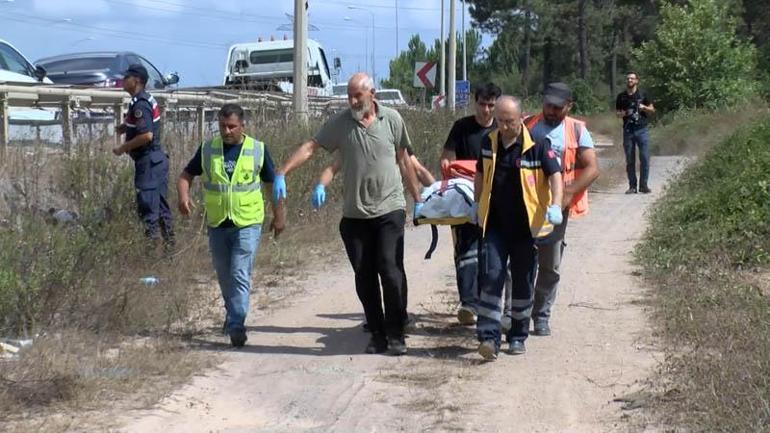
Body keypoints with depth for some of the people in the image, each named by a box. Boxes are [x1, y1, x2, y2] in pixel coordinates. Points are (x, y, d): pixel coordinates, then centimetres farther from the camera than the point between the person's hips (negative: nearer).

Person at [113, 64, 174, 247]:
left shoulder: (140, 104, -18)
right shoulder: (148, 99, 13)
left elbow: (146, 135, -26)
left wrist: (123, 148, -16)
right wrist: (125, 126, 11)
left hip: (148, 161, -10)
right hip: (157, 158, 10)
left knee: (147, 204, -5)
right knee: (160, 203, 15)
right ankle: (168, 240, 22)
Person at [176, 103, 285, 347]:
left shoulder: (257, 150, -2)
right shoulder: (208, 149, 1)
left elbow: (272, 183, 7)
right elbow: (186, 176, 8)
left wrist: (278, 215, 7)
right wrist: (183, 196, -13)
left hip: (248, 223, -3)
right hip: (217, 224, 3)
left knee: (240, 275, -12)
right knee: (224, 277, 14)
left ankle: (236, 326, -13)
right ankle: (233, 315, 35)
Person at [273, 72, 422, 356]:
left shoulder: (391, 119, 0)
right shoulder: (340, 123, 0)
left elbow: (404, 160, 7)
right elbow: (310, 147, -5)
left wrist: (417, 198, 9)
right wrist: (282, 173, -17)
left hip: (389, 210, -2)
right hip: (355, 214, 2)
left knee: (391, 270, -9)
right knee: (364, 276, 6)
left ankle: (396, 335, 3)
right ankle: (377, 335, 17)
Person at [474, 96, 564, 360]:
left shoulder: (537, 145, -10)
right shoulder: (489, 143, 4)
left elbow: (555, 174, -16)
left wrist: (555, 206, -31)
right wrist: (478, 205, 22)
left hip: (526, 226, -2)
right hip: (494, 224, 2)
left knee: (523, 282, 8)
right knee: (491, 276, -9)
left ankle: (518, 337, 22)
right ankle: (488, 336, -9)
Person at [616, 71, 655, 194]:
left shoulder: (643, 94, 5)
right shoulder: (621, 96, 8)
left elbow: (652, 110, 11)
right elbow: (617, 113, 16)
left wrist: (644, 108, -9)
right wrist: (621, 114, -7)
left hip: (642, 130, -1)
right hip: (628, 131, 1)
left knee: (645, 158, -6)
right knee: (630, 160, 2)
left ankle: (644, 185, 1)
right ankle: (632, 186, 7)